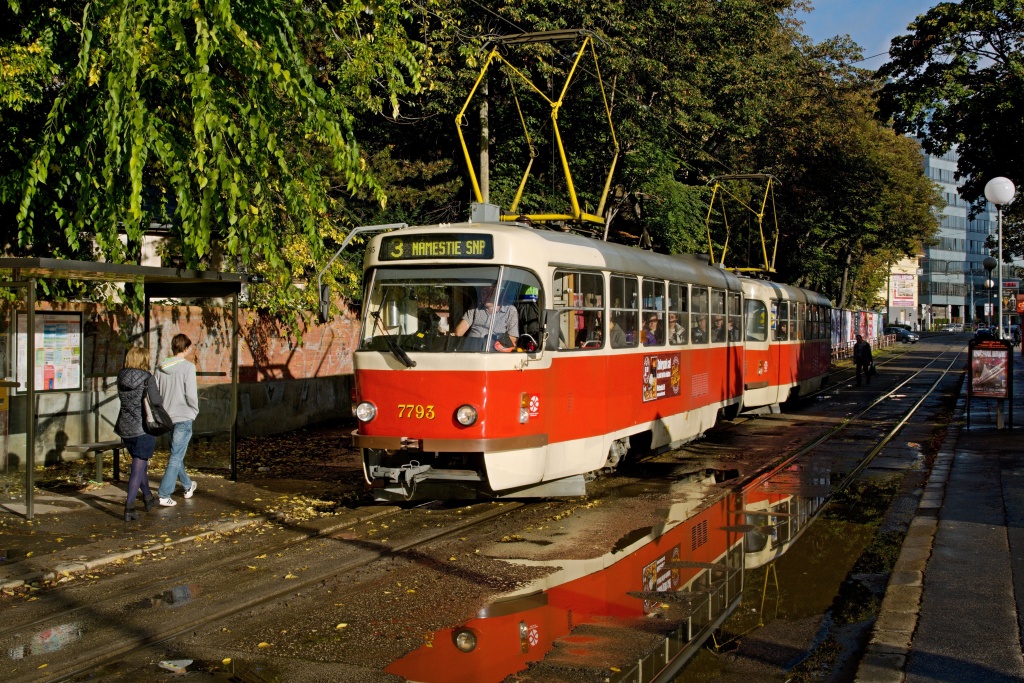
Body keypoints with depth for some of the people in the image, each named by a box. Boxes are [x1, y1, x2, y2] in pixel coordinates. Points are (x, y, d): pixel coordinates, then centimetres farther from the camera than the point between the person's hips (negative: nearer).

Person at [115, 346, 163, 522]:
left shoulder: (121, 377, 2)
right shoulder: (147, 378, -13)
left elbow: (122, 397, 11)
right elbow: (156, 401, -16)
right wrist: (162, 400, 6)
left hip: (125, 427, 6)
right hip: (143, 427, -6)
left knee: (141, 463, 23)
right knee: (138, 468, -2)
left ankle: (148, 497, 37)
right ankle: (129, 507, -8)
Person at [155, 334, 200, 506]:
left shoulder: (161, 368, 4)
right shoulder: (188, 367, -13)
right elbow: (191, 395, -17)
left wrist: (162, 411, 16)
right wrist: (195, 409, 0)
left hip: (167, 416, 6)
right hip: (183, 417, -6)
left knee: (176, 453, 21)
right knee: (176, 457, -2)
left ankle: (188, 486, 38)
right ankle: (164, 495, -4)